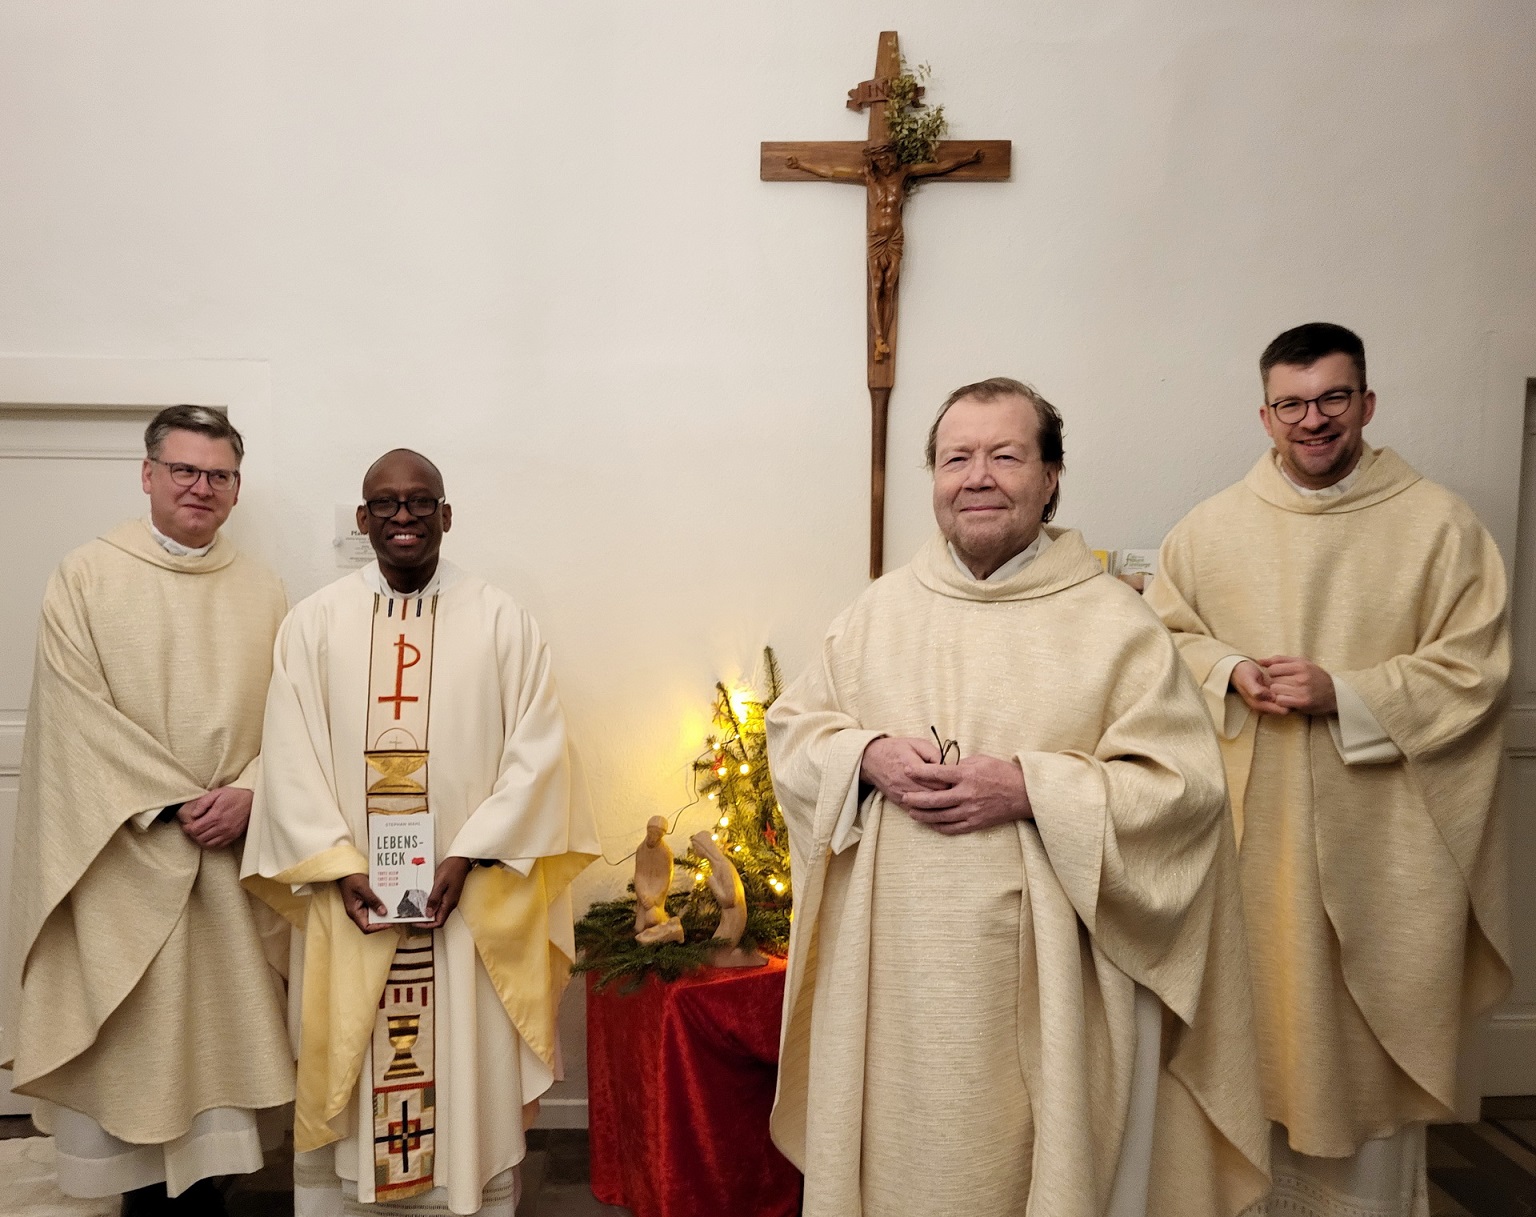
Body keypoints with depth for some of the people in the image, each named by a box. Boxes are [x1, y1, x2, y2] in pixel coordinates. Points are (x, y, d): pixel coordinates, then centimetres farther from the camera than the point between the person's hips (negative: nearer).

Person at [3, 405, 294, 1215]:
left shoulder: (263, 591, 7)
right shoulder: (86, 576, -2)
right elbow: (78, 711, -8)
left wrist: (248, 793, -11)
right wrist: (173, 800, -13)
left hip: (233, 852, 3)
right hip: (122, 849, -2)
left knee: (220, 1018, 8)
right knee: (129, 1029, 5)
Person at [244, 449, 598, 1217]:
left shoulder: (501, 621, 0)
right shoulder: (314, 623, 4)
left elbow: (536, 750, -5)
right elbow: (290, 760, 0)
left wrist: (467, 856, -14)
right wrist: (338, 866, -11)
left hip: (472, 901, -1)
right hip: (349, 896, 1)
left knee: (473, 1080, 9)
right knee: (340, 1085, 13)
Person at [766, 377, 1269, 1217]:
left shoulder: (1115, 623, -5)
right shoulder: (878, 610, 6)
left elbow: (1183, 786, -9)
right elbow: (792, 728, 10)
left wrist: (1028, 788, -19)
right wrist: (869, 756, -10)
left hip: (1045, 974, -2)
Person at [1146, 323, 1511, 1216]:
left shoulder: (1440, 524, -3)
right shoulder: (1213, 528, 5)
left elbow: (1473, 670, -5)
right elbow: (1164, 636, 10)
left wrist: (1341, 693, -16)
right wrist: (1231, 672, -9)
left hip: (1381, 835, -2)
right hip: (1253, 827, 2)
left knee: (1375, 1023, 8)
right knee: (1262, 1007, 11)